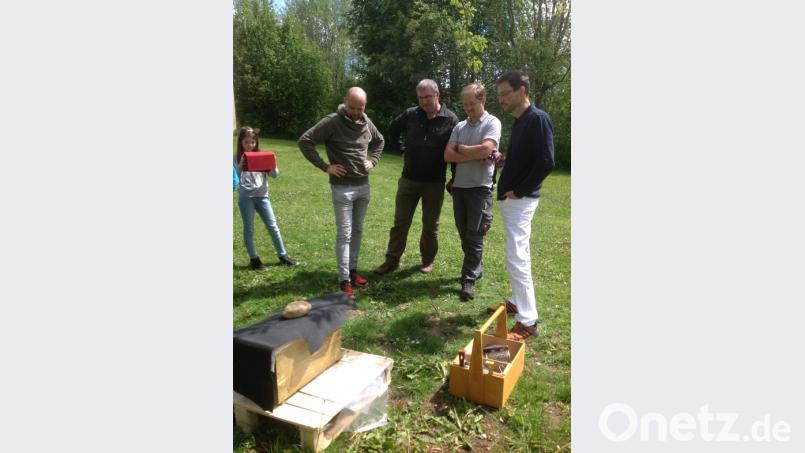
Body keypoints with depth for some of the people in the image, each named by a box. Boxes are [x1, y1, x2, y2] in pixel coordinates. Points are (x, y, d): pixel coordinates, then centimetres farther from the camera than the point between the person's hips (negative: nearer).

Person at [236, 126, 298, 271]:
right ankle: (254, 259, 17)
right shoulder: (237, 159, 1)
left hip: (262, 196, 2)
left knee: (273, 227, 5)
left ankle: (282, 255, 16)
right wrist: (241, 166, -25)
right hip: (245, 197, -2)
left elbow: (274, 175, 3)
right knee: (249, 229, 5)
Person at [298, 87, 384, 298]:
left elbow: (379, 141, 25)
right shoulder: (332, 122, -13)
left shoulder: (366, 123, 5)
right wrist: (325, 167, -15)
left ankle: (353, 269, 28)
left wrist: (373, 160, 9)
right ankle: (344, 280, 4)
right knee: (344, 234, -3)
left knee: (357, 231, 14)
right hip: (342, 188, -6)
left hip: (363, 186, 6)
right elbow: (305, 141, -15)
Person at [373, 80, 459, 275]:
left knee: (430, 225, 9)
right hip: (408, 179, 2)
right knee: (400, 222, 8)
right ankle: (392, 260, 18)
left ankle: (428, 260, 26)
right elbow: (392, 130, 18)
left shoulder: (450, 119, -7)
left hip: (434, 182, -2)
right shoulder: (410, 114, -1)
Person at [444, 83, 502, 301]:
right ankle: (476, 268, 30)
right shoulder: (459, 126, 10)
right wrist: (476, 157, -11)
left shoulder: (492, 123, -4)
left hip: (480, 188, -5)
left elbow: (485, 149, -20)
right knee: (464, 235, 13)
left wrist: (460, 148, -5)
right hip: (458, 186, 6)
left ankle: (468, 280, 5)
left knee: (474, 236, -3)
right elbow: (448, 155, -1)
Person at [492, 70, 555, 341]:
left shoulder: (538, 119, -14)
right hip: (510, 199, 10)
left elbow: (546, 163, -21)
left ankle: (528, 322, -5)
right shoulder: (519, 122, 15)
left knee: (516, 258, -11)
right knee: (519, 255, 17)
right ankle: (519, 302, 30)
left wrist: (519, 191, -17)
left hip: (520, 200, -10)